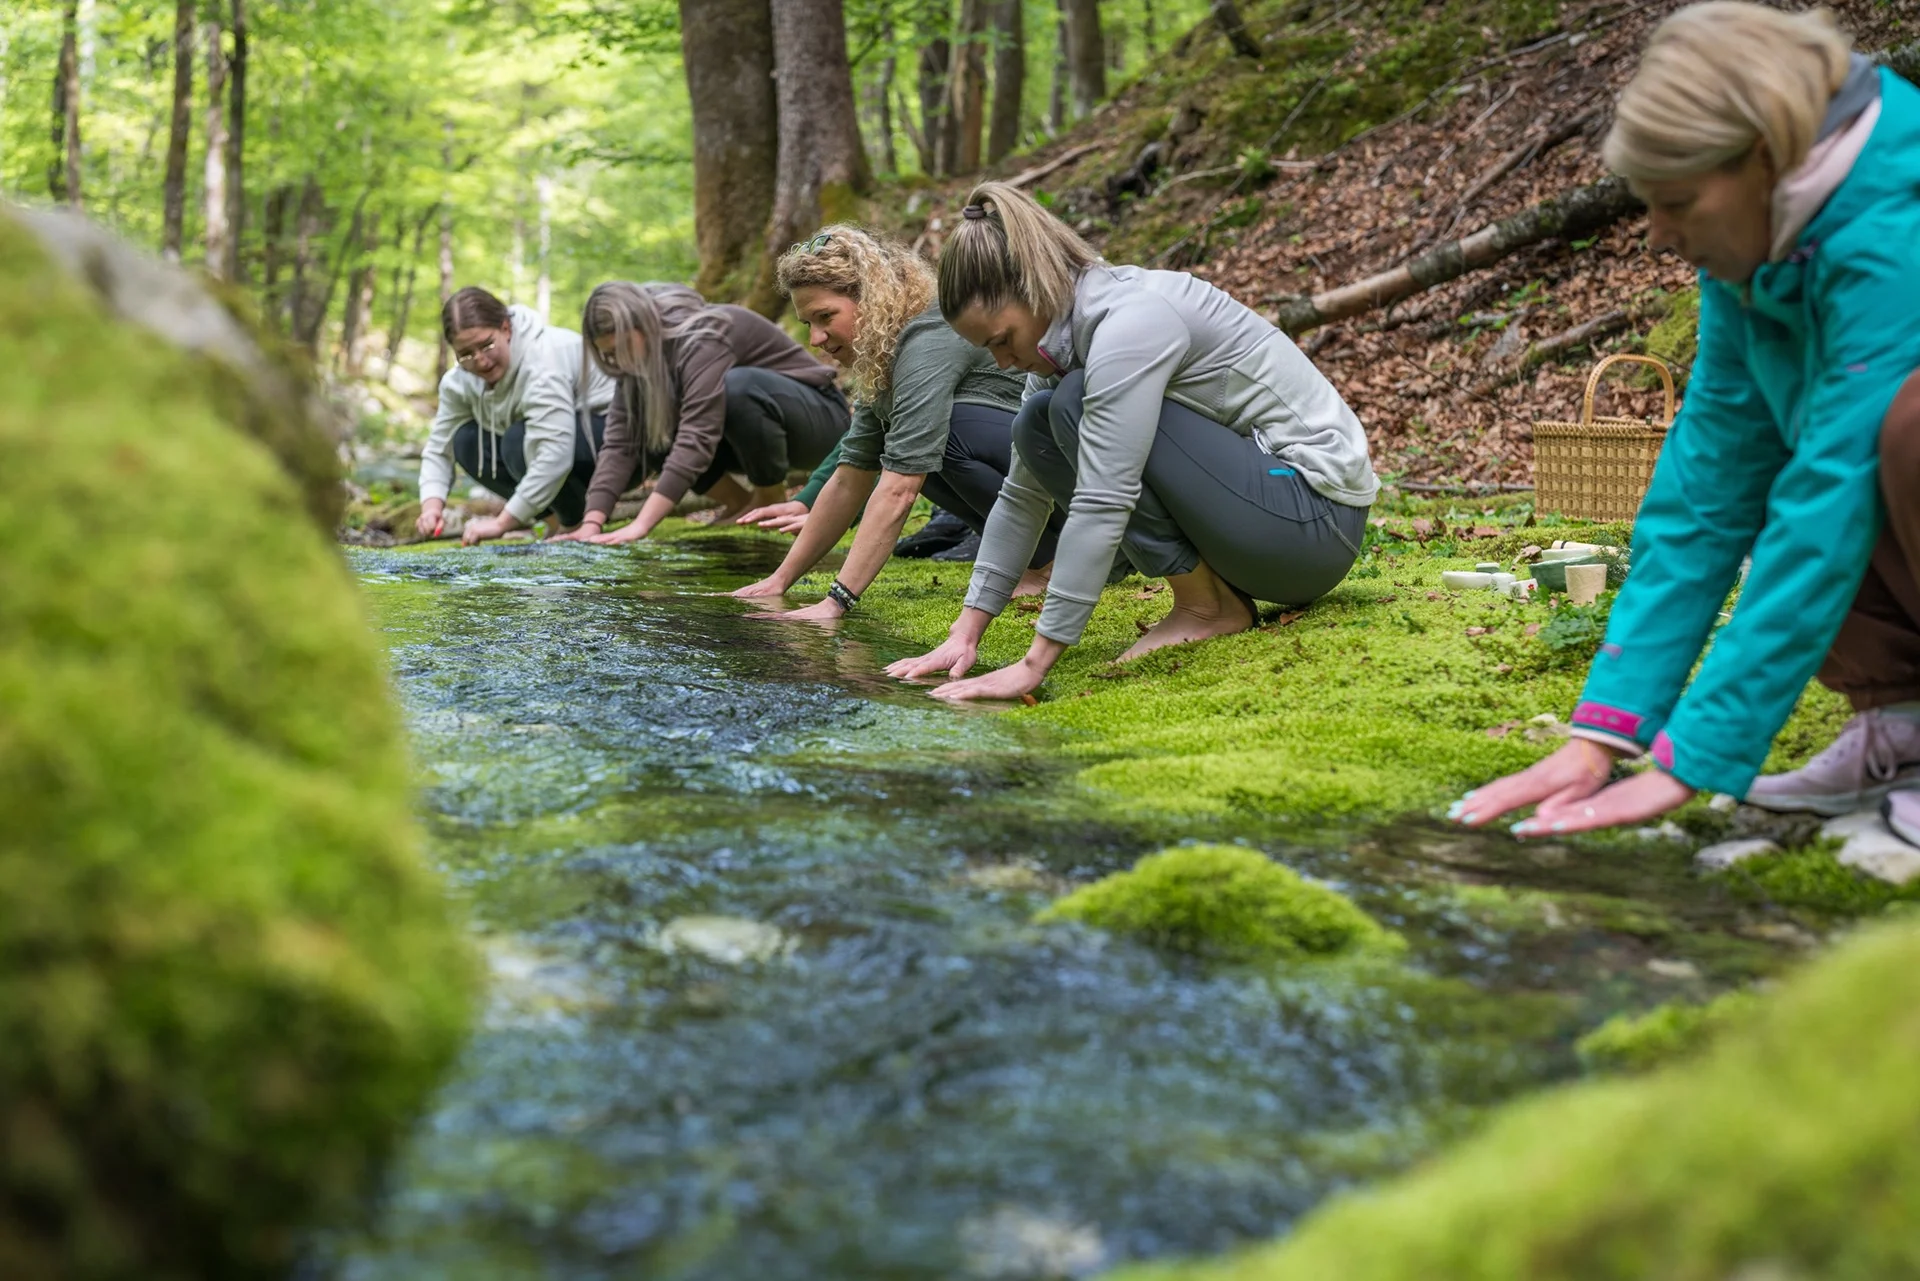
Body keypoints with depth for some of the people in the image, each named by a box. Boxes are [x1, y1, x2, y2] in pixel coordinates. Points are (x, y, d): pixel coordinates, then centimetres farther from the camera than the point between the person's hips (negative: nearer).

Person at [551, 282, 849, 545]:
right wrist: (592, 523, -27)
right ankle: (738, 502, 2)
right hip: (749, 433, 7)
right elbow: (621, 440, -14)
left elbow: (696, 437, -39)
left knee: (736, 385, -37)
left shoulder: (703, 338, -29)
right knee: (646, 430, -12)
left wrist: (640, 526, -45)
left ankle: (772, 499, -14)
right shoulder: (641, 354, -6)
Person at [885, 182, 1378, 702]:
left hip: (1316, 512, -9)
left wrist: (1033, 666, -26)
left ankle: (1208, 606, -10)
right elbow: (1023, 493, 8)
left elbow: (1101, 504, -28)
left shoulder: (1130, 320, -23)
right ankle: (1224, 587, 2)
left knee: (1075, 406, -20)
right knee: (1037, 428, 1)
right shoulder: (1063, 326, 5)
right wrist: (966, 635, 3)